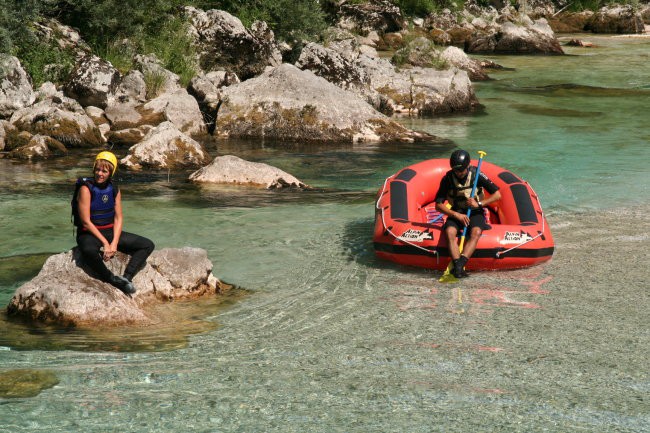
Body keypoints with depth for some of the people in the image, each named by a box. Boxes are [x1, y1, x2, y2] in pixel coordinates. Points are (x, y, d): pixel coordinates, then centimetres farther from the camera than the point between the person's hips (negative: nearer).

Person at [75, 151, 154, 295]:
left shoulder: (114, 190, 5)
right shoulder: (86, 189, -13)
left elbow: (118, 218, 3)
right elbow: (86, 222, -17)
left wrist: (114, 243, -13)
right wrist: (105, 243, -19)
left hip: (110, 232, 7)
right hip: (89, 234, -6)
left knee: (148, 245, -5)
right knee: (88, 250, -44)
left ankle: (127, 277, -20)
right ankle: (112, 280, -24)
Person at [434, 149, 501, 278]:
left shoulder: (476, 175, -10)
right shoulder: (447, 179, -8)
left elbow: (497, 195, -6)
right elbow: (438, 205, -7)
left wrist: (479, 204, -16)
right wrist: (457, 215, -19)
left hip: (475, 212, -1)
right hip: (456, 213, 1)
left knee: (476, 232, -34)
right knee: (450, 232, -32)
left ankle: (459, 265, -46)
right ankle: (458, 266, -44)